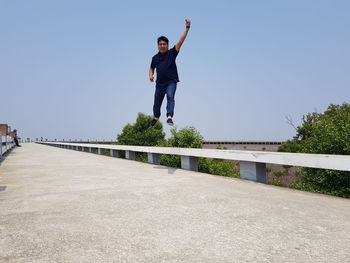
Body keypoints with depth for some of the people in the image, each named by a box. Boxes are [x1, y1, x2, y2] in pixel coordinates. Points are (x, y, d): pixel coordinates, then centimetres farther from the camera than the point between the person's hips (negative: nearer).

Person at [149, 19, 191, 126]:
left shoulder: (172, 53, -2)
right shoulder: (155, 57, 6)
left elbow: (181, 40, -10)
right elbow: (152, 68, 23)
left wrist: (187, 27, -17)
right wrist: (151, 75, 1)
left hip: (171, 82, -3)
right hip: (159, 83, 3)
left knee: (170, 97, -29)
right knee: (157, 102, 13)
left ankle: (169, 117, -39)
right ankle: (156, 116, 42)